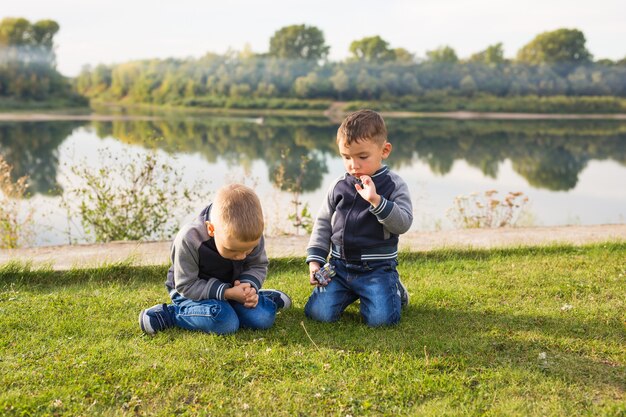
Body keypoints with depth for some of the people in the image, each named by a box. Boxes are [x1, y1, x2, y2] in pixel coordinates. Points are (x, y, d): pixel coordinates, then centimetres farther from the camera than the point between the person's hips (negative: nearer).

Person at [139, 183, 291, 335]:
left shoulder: (253, 236, -19)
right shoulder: (189, 240, -32)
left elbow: (258, 266, -2)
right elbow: (186, 285, -23)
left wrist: (249, 287, -24)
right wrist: (226, 293, -32)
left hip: (231, 288, 4)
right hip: (191, 292, -4)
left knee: (263, 318, -18)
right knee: (225, 322, -33)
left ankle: (252, 297, 14)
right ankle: (167, 313, -15)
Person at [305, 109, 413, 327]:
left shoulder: (394, 185, -4)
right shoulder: (339, 186, 5)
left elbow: (403, 223, -16)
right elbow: (323, 223, 13)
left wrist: (376, 200, -29)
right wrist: (315, 260, 4)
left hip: (377, 268, -3)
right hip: (340, 265, 4)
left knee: (380, 318, -22)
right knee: (318, 313, -12)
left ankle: (394, 290, 13)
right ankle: (351, 292, 18)